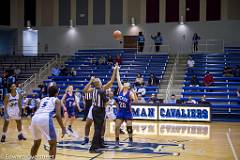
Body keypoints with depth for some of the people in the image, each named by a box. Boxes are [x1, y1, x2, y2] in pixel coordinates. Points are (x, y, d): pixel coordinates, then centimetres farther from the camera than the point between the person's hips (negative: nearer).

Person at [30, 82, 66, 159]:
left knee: (36, 142, 28)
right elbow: (58, 115, 4)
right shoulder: (57, 100, 18)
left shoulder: (43, 99, 32)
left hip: (35, 118, 6)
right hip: (45, 119, -5)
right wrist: (63, 128, 6)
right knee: (53, 143, 9)